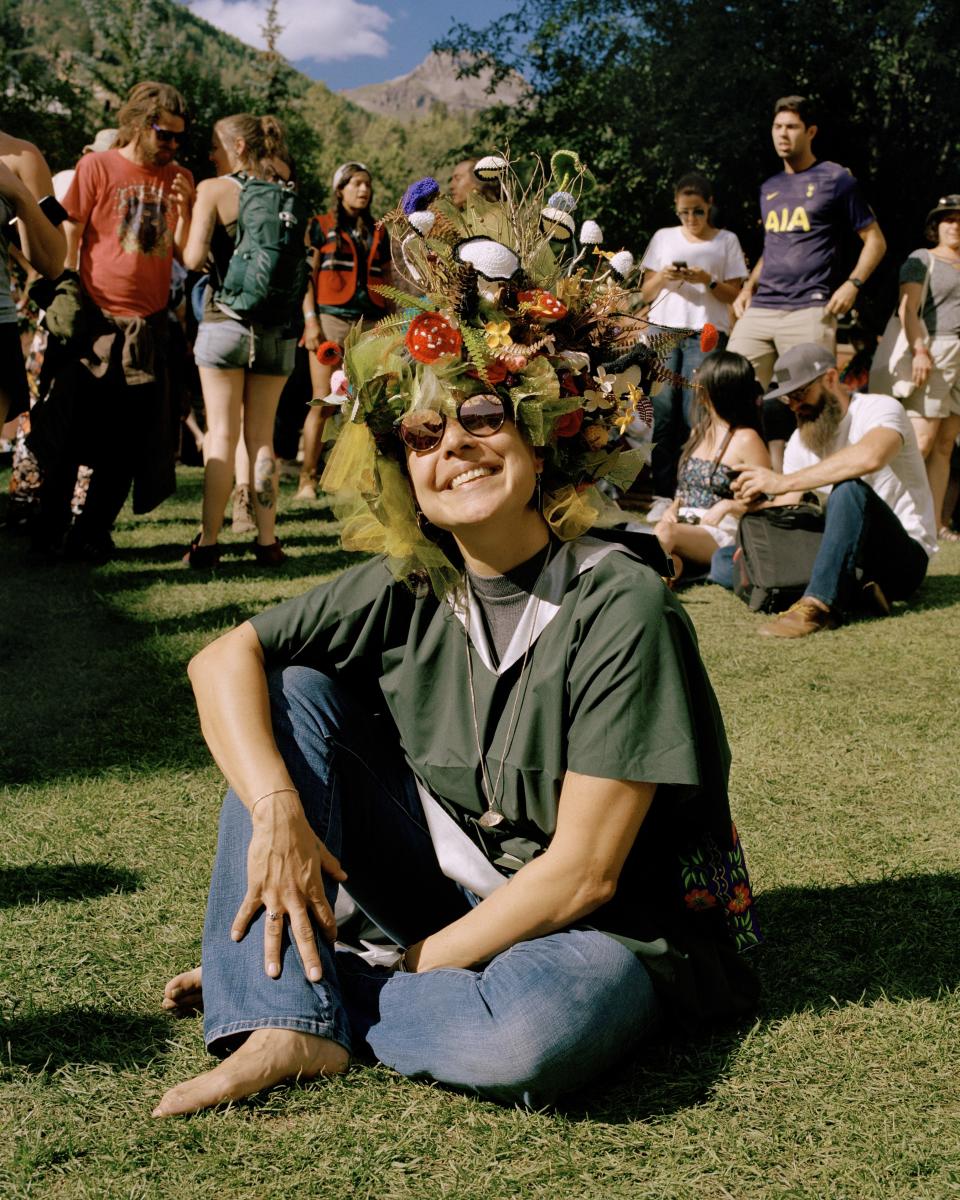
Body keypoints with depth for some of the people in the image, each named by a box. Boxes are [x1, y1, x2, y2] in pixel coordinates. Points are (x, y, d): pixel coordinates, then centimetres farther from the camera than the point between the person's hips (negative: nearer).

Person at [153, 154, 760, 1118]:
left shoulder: (619, 606, -22)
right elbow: (224, 660, -3)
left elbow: (582, 873, -21)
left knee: (532, 1034, -40)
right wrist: (278, 810, -19)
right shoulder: (406, 588, -5)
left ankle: (329, 1002, -9)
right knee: (293, 694, -8)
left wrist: (427, 961, -15)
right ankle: (290, 1022, -15)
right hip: (452, 885, 5)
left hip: (601, 929, -5)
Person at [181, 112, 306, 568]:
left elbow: (193, 258, -10)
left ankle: (208, 540, -2)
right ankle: (267, 539, 10)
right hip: (278, 327, 3)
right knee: (262, 436, 11)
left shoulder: (213, 189, -4)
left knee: (221, 433, 0)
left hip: (225, 320, -3)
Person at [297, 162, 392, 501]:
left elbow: (388, 281, 20)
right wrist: (311, 320, -7)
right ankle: (307, 478, -3)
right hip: (332, 320, -3)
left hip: (372, 323, 3)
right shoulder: (322, 226, 8)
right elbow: (307, 276, 4)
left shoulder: (378, 232, 18)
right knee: (323, 402, -7)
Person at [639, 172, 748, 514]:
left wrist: (708, 281, -10)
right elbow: (645, 294, 16)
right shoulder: (663, 238, 16)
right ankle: (663, 493, -4)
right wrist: (662, 278, -5)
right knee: (662, 410, -6)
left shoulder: (726, 241, 10)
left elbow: (735, 296, 7)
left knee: (695, 413, -12)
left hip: (706, 332, -2)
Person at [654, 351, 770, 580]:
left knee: (665, 533, -38)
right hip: (685, 527, 6)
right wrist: (672, 509, 5)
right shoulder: (700, 431, 20)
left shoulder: (745, 439, -4)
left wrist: (727, 506, -17)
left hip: (722, 533, -6)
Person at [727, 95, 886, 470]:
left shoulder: (836, 179, 4)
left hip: (809, 310, -6)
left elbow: (875, 240, 6)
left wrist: (852, 284, -10)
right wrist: (748, 288, 15)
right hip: (760, 310, 6)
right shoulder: (769, 189, 21)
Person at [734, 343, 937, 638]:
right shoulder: (800, 441, 9)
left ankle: (820, 603, -39)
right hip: (848, 558, 7)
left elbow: (869, 456, -37)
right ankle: (851, 590, -19)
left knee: (849, 488, -37)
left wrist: (783, 481, -36)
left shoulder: (881, 409, -12)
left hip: (904, 557, -7)